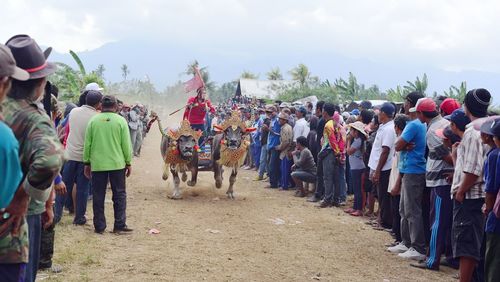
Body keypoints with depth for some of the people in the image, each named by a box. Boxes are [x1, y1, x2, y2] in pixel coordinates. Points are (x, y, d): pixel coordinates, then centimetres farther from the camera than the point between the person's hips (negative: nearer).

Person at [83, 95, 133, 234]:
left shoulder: (93, 120, 0)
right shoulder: (120, 121, -4)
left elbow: (87, 144, 3)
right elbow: (126, 144, -2)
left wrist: (87, 162, 12)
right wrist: (128, 163, 7)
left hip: (97, 164, 1)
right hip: (117, 164, -1)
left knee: (98, 196, 8)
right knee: (119, 194, 8)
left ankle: (99, 226, 12)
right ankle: (119, 225, 7)